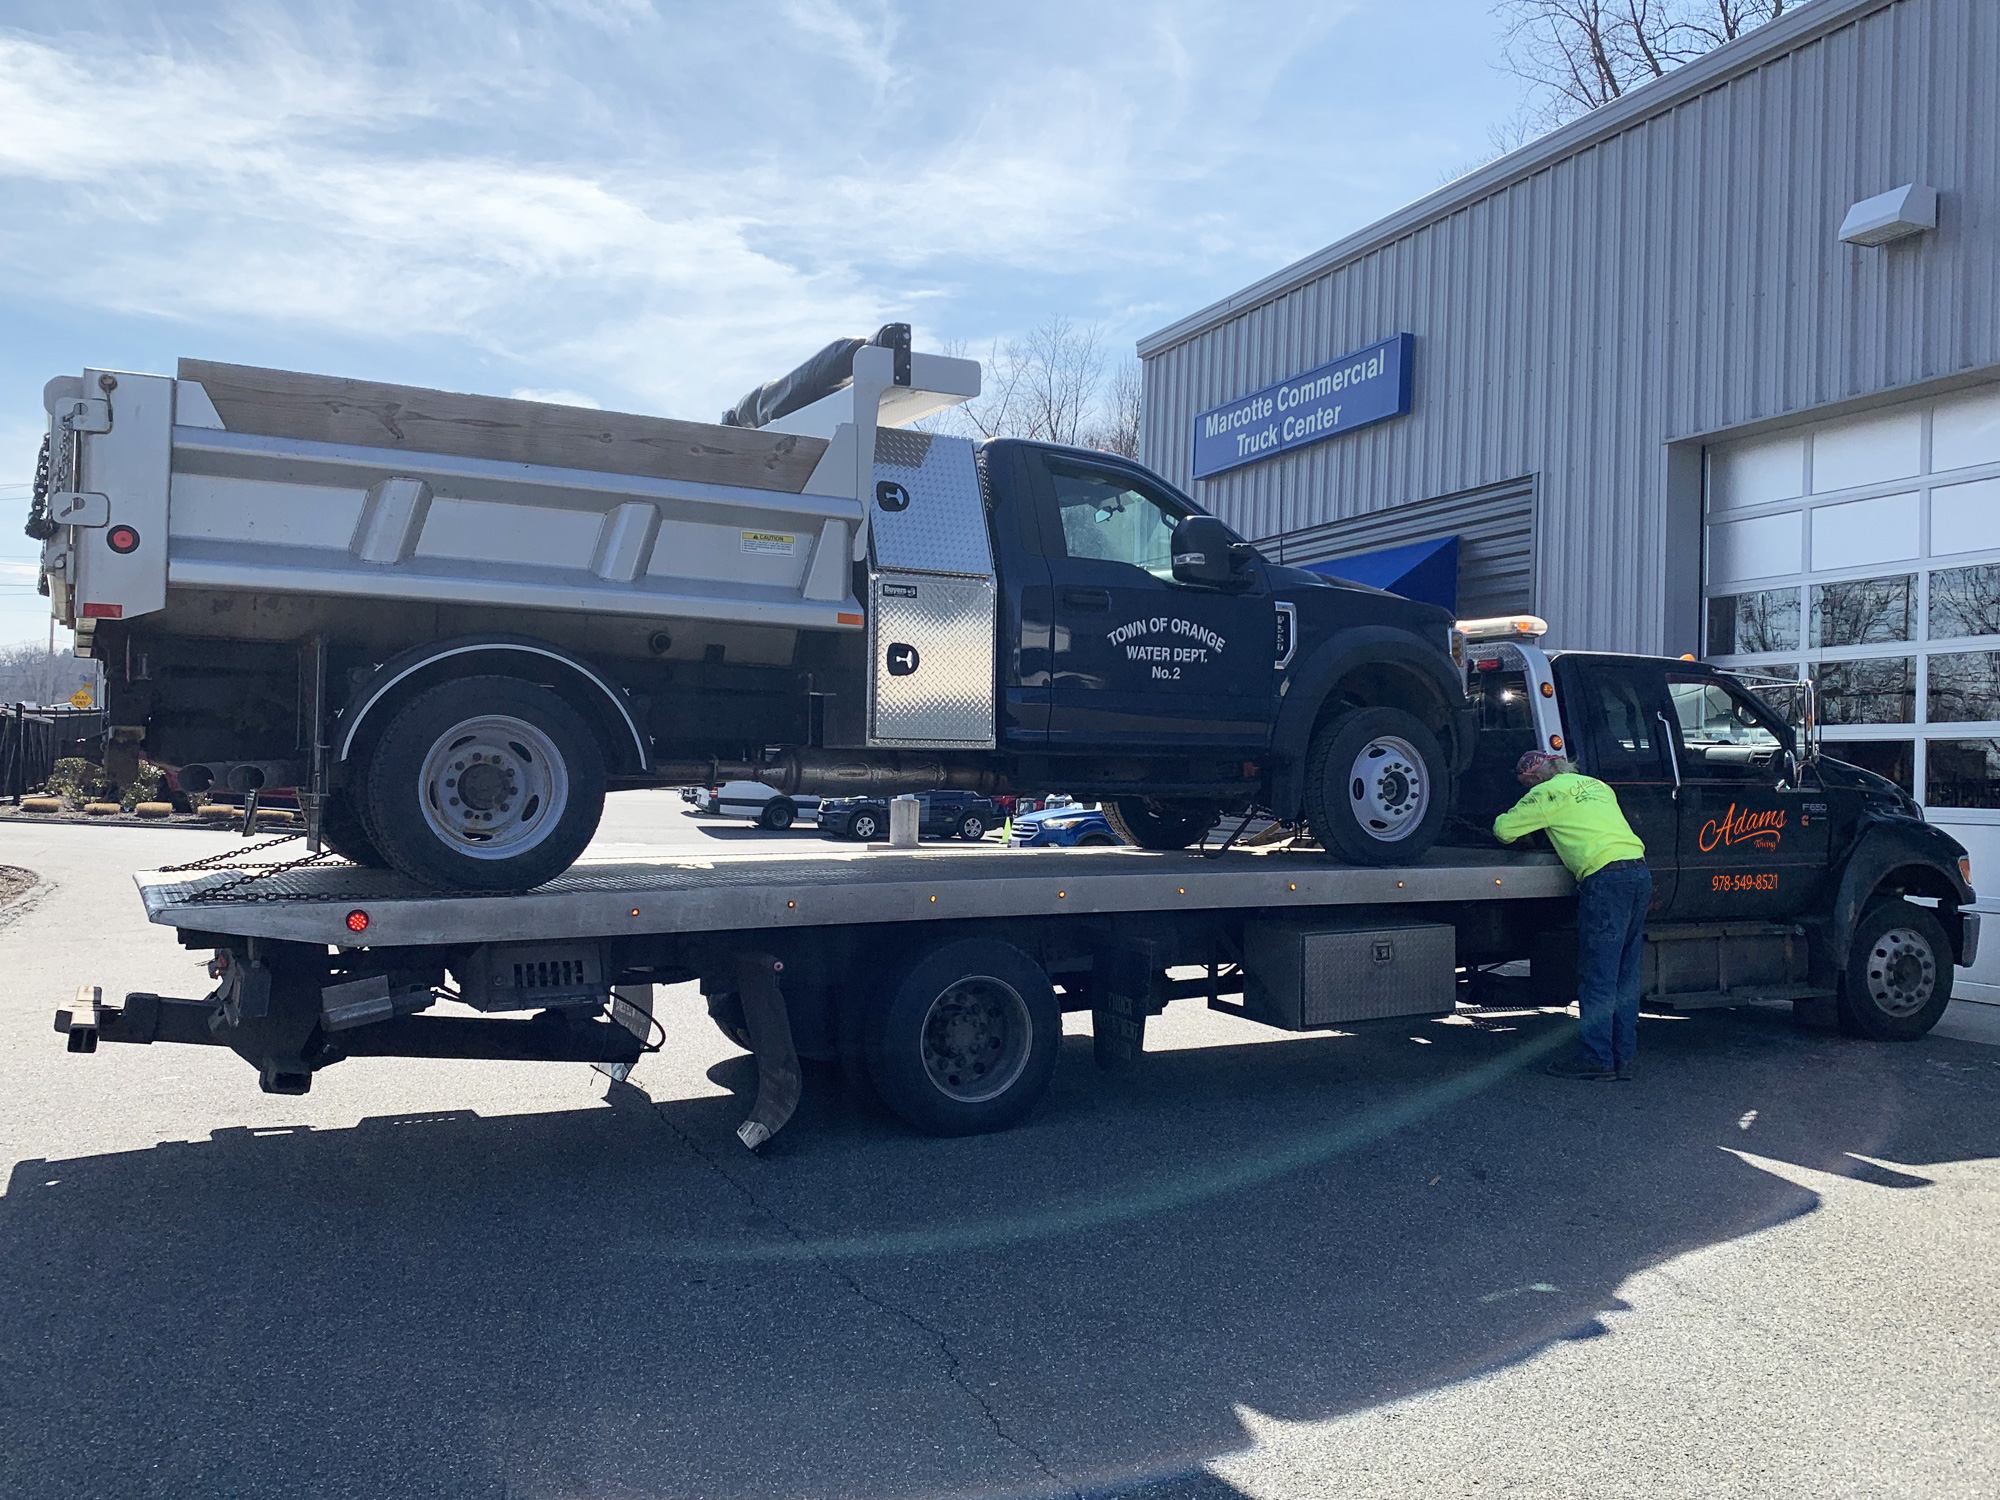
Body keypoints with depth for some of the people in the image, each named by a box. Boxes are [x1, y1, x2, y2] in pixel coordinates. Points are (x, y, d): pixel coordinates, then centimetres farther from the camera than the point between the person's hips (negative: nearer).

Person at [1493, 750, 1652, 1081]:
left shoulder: (1548, 792, 3)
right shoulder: (1596, 785, 26)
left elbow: (1503, 829, 7)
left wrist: (1504, 819, 29)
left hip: (1606, 877, -8)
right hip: (1640, 872, 8)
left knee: (1597, 976, -4)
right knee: (1625, 976, 10)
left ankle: (1597, 1058, -4)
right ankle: (1624, 1058, 12)